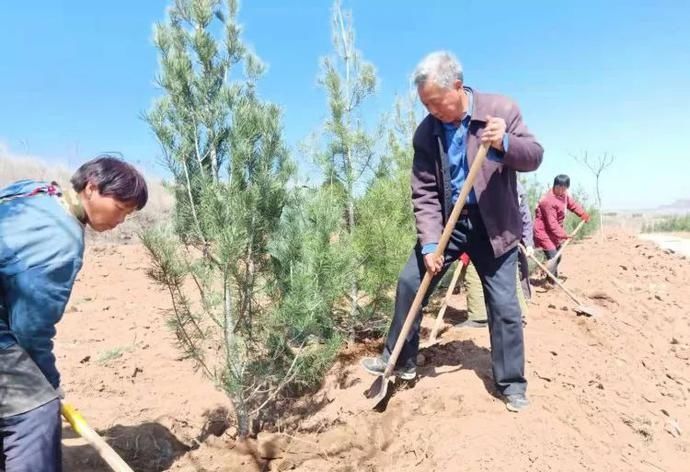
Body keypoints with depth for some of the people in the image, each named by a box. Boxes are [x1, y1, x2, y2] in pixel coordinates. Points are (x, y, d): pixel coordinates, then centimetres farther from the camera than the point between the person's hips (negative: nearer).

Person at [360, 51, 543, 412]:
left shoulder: (502, 109, -10)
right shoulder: (425, 133, -4)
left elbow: (534, 156, -9)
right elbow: (424, 193, -6)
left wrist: (505, 144, -32)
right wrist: (429, 244, -14)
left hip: (493, 225, -2)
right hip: (448, 222, 3)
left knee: (504, 305, 1)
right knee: (410, 282, -1)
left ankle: (512, 384, 21)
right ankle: (400, 360, 18)